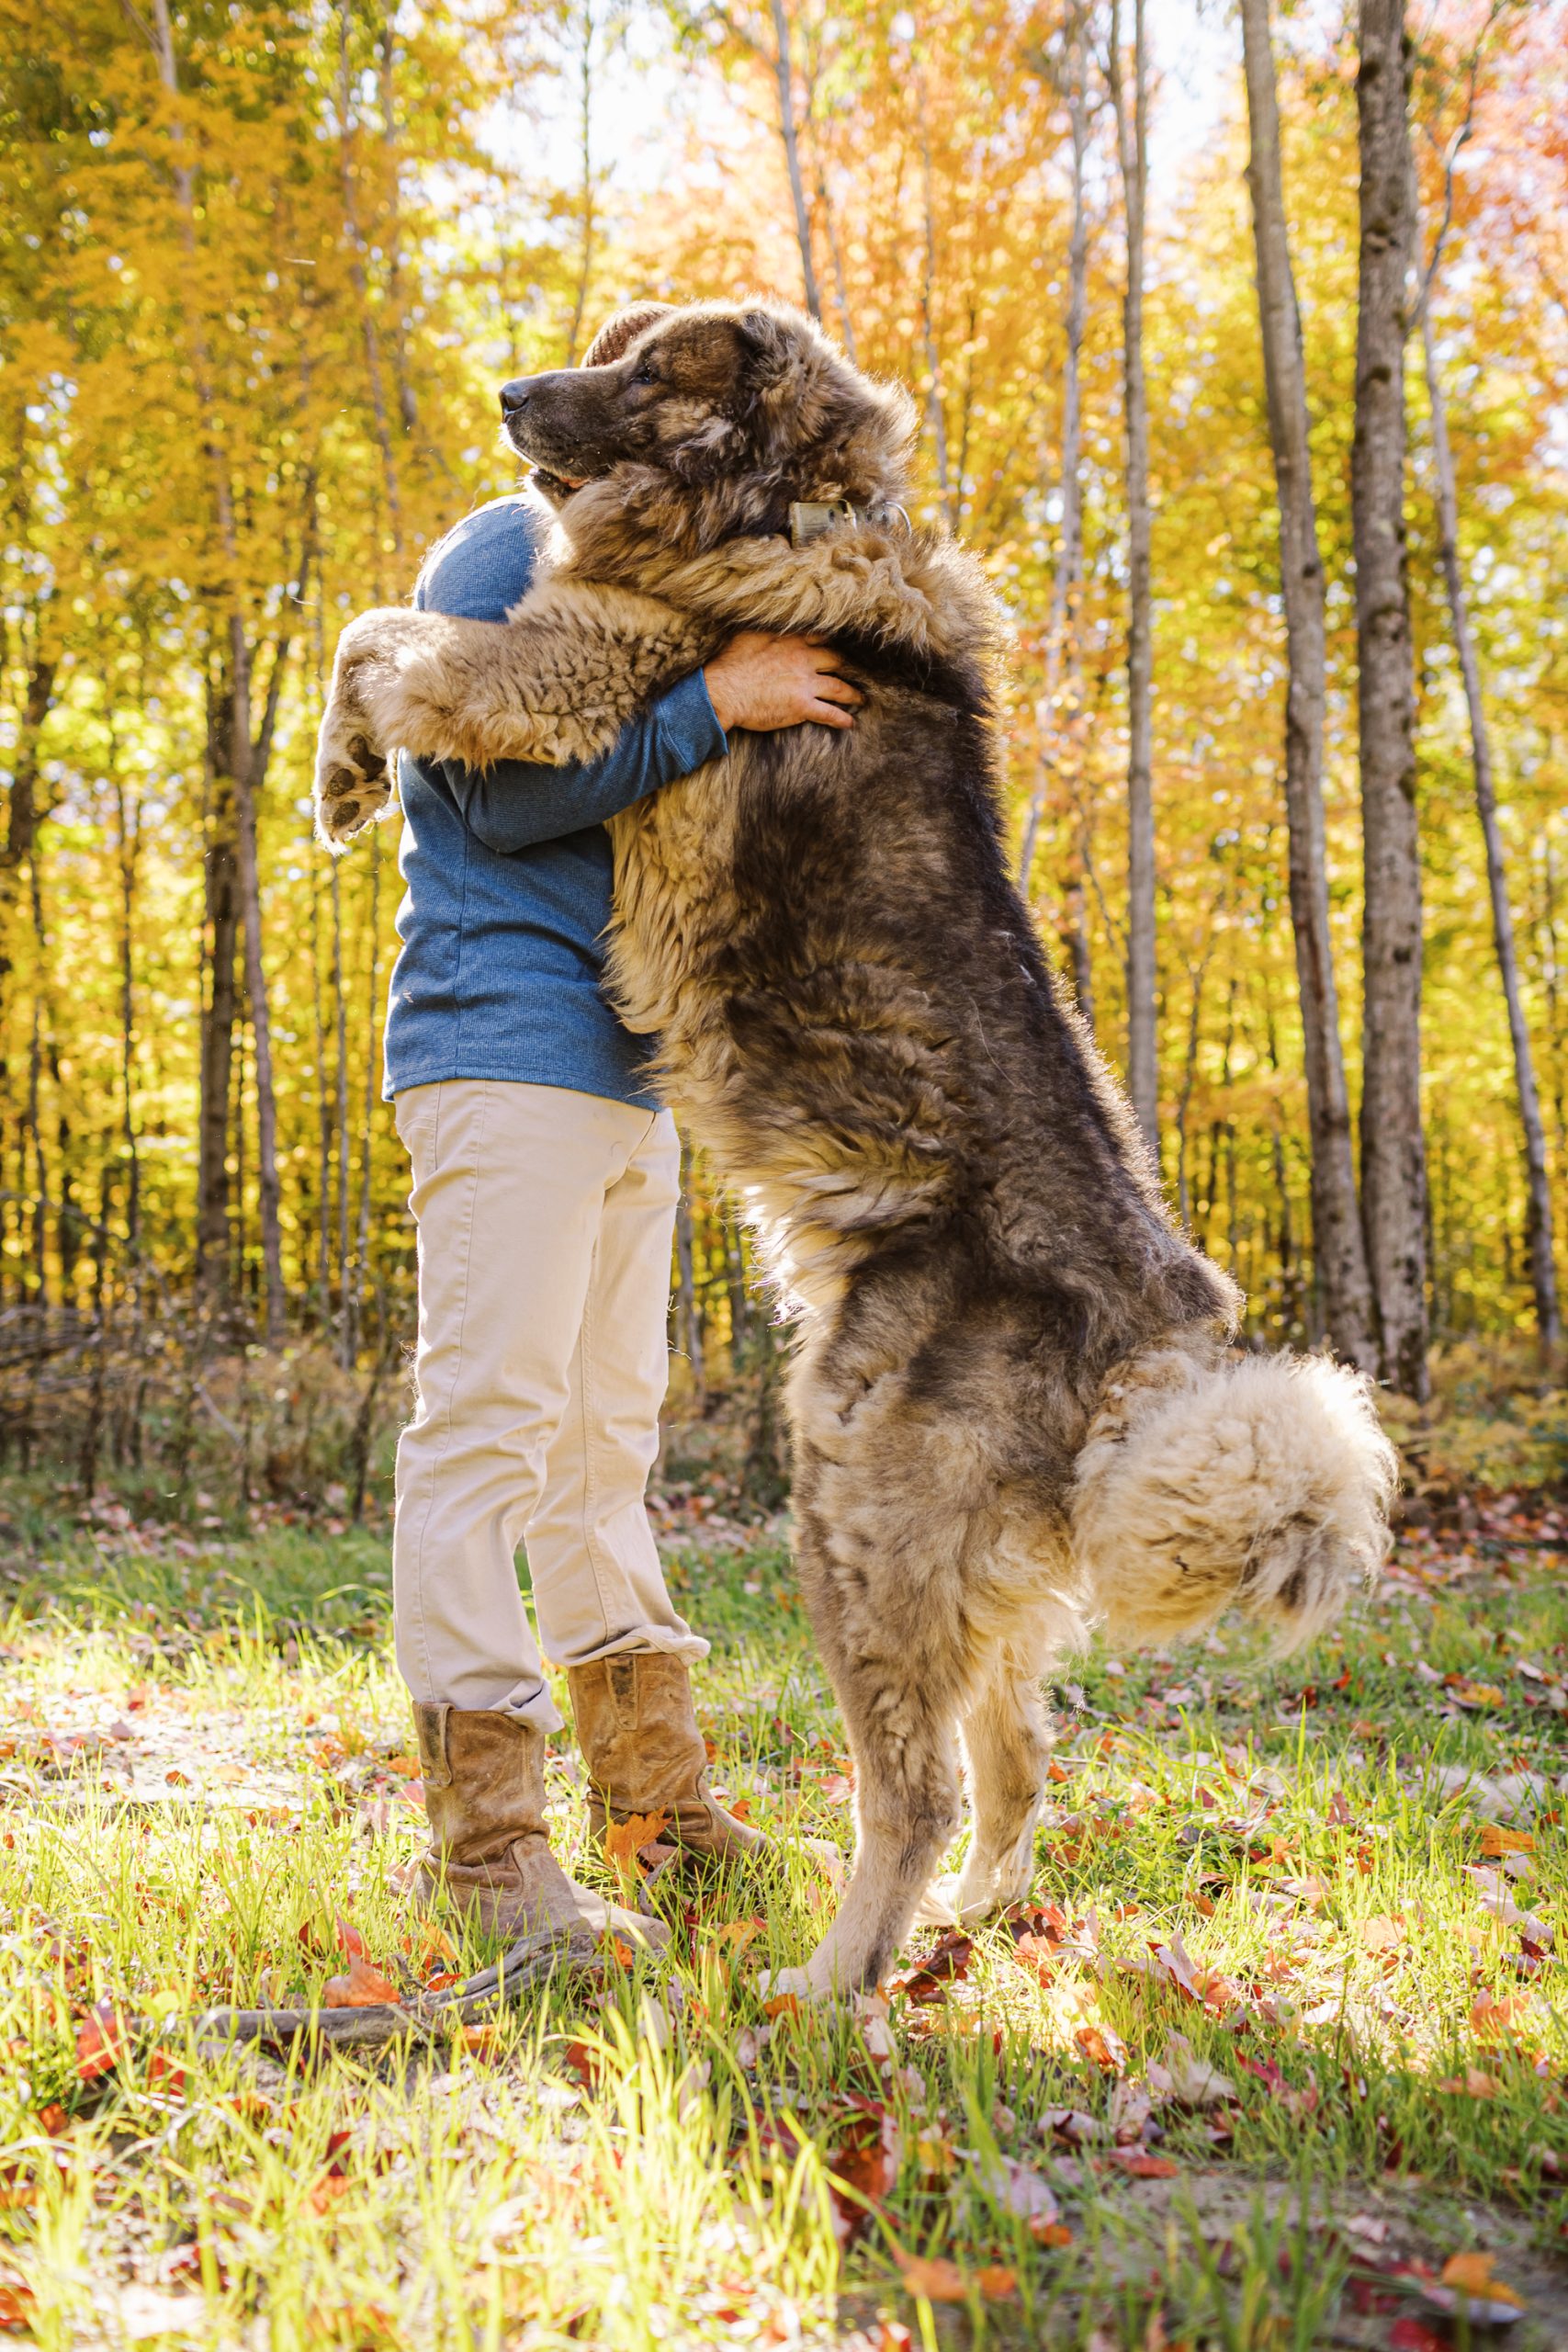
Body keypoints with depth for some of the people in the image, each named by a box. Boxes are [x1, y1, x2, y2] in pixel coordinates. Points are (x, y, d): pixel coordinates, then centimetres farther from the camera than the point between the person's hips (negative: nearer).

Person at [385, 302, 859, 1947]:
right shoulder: (503, 555, -3)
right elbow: (500, 792, -16)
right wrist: (711, 701, -18)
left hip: (625, 1071, 9)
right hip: (506, 1045, -9)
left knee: (606, 1435, 12)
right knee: (488, 1421, -11)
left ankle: (652, 1781, 21)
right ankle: (485, 1835, -8)